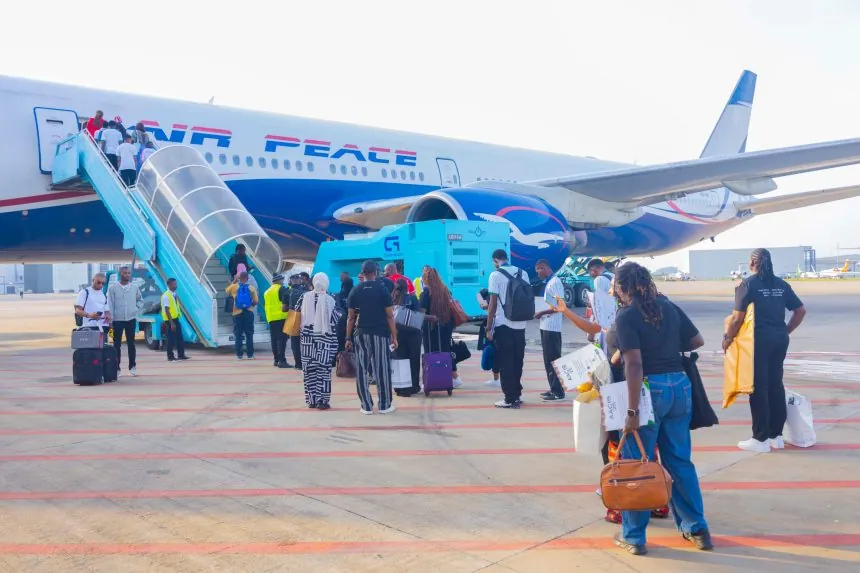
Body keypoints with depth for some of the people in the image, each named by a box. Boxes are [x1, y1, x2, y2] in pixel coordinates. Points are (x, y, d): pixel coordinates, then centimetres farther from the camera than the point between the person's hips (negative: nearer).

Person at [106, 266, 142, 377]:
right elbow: (109, 304, -6)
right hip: (117, 320, -2)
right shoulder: (112, 288, -4)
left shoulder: (134, 287, 5)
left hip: (131, 319, 2)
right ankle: (117, 368, 7)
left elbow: (140, 300, 20)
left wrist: (136, 309, 6)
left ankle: (132, 367, 11)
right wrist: (110, 319, -11)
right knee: (117, 344, 3)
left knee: (131, 343, 5)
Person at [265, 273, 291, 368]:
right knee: (282, 339, -9)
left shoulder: (267, 292, 20)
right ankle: (282, 360, -13)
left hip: (271, 318, 7)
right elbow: (287, 301, -13)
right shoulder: (282, 289, -4)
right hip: (281, 317, -7)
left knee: (274, 340, 11)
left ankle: (276, 359, 14)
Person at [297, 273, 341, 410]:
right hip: (324, 338, -3)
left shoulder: (305, 297, -2)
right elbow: (334, 320, -6)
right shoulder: (329, 299, -9)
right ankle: (322, 400, 2)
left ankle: (311, 399, 12)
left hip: (308, 338, 3)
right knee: (323, 370, 2)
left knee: (309, 369, 9)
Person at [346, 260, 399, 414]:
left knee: (362, 371, 7)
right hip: (380, 333, -2)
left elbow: (351, 317, 3)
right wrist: (394, 337, -1)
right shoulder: (382, 289, -3)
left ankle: (366, 406, 9)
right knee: (382, 370, 4)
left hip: (361, 334, 2)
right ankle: (384, 405, 9)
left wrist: (348, 338, 8)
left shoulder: (355, 291, 3)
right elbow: (389, 316, -5)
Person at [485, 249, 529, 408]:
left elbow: (493, 304, -10)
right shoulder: (523, 273, 9)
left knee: (506, 362, 1)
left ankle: (510, 399, 3)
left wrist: (488, 328, -5)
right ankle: (517, 394, 24)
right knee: (517, 361, 15)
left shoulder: (496, 275, -8)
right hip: (520, 325, 6)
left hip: (503, 325, -5)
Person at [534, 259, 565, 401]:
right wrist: (541, 313, 6)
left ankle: (558, 392, -2)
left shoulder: (555, 282, -15)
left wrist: (541, 313, -14)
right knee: (548, 359, 13)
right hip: (546, 326, 10)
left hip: (552, 327, -10)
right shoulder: (549, 282, 14)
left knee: (553, 359, -6)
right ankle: (554, 389, 20)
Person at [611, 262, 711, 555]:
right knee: (680, 460, 18)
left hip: (650, 389, -6)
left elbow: (634, 364, -19)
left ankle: (633, 536, 15)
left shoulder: (626, 316, -10)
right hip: (680, 386, 6)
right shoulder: (669, 307, 8)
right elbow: (697, 341, 14)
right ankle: (697, 528, 26)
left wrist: (632, 411, -19)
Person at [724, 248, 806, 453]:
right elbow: (800, 311, 12)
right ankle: (776, 435, 21)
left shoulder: (748, 284, -8)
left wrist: (728, 338, -1)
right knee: (775, 385, 13)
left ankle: (761, 439, 3)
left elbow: (738, 317, -13)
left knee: (758, 388, -1)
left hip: (758, 339, -6)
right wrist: (785, 331, 19)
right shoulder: (781, 284, 10)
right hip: (779, 339, 6)